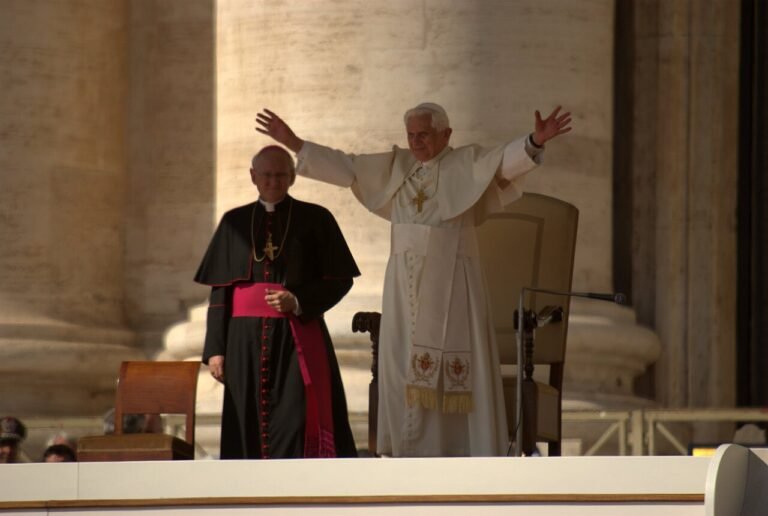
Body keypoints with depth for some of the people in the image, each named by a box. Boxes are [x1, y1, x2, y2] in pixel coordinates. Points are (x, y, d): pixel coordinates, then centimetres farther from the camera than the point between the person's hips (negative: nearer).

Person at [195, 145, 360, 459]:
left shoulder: (316, 220, 3)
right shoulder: (235, 222, 11)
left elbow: (340, 280, 1)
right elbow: (219, 289, 11)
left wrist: (298, 302, -15)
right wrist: (215, 348, 4)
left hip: (297, 340, -3)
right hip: (246, 339, 3)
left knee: (294, 430, -12)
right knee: (250, 429, 1)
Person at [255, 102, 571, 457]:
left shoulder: (468, 165, -4)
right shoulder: (395, 167, 11)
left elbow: (506, 160, -20)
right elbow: (344, 166, 14)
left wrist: (535, 141, -40)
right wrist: (294, 143, 11)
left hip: (451, 281, -5)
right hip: (405, 282, 5)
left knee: (456, 367, -6)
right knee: (407, 366, 5)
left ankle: (465, 453, -4)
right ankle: (413, 451, 10)